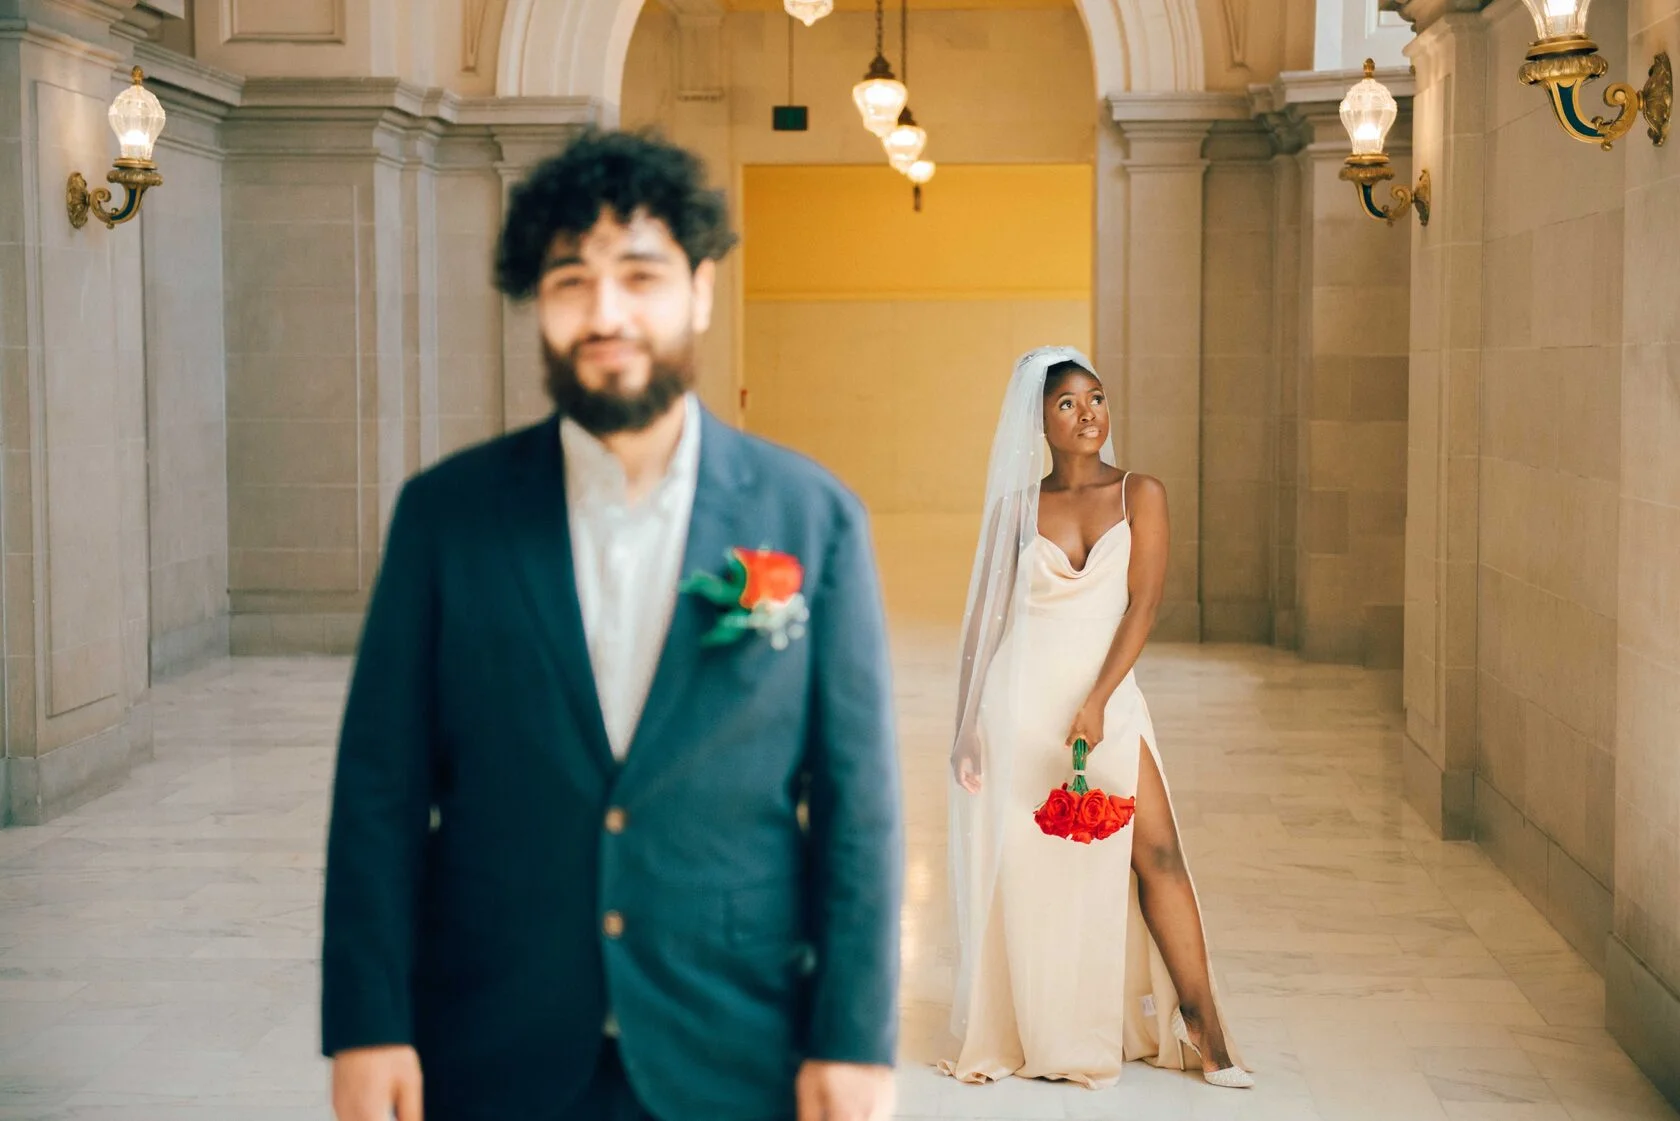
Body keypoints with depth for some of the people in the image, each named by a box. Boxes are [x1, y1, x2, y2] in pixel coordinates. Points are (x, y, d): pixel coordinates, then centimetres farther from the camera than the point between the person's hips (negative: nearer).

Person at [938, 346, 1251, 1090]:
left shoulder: (1139, 494, 3)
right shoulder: (1017, 507, 5)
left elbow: (1143, 604, -5)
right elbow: (984, 620, 8)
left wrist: (1096, 701, -16)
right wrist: (966, 727, 3)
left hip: (1106, 699, -1)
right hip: (1019, 700, 1)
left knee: (1155, 853, -9)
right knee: (1020, 867, 4)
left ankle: (1203, 1033, -3)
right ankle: (1031, 1037, 18)